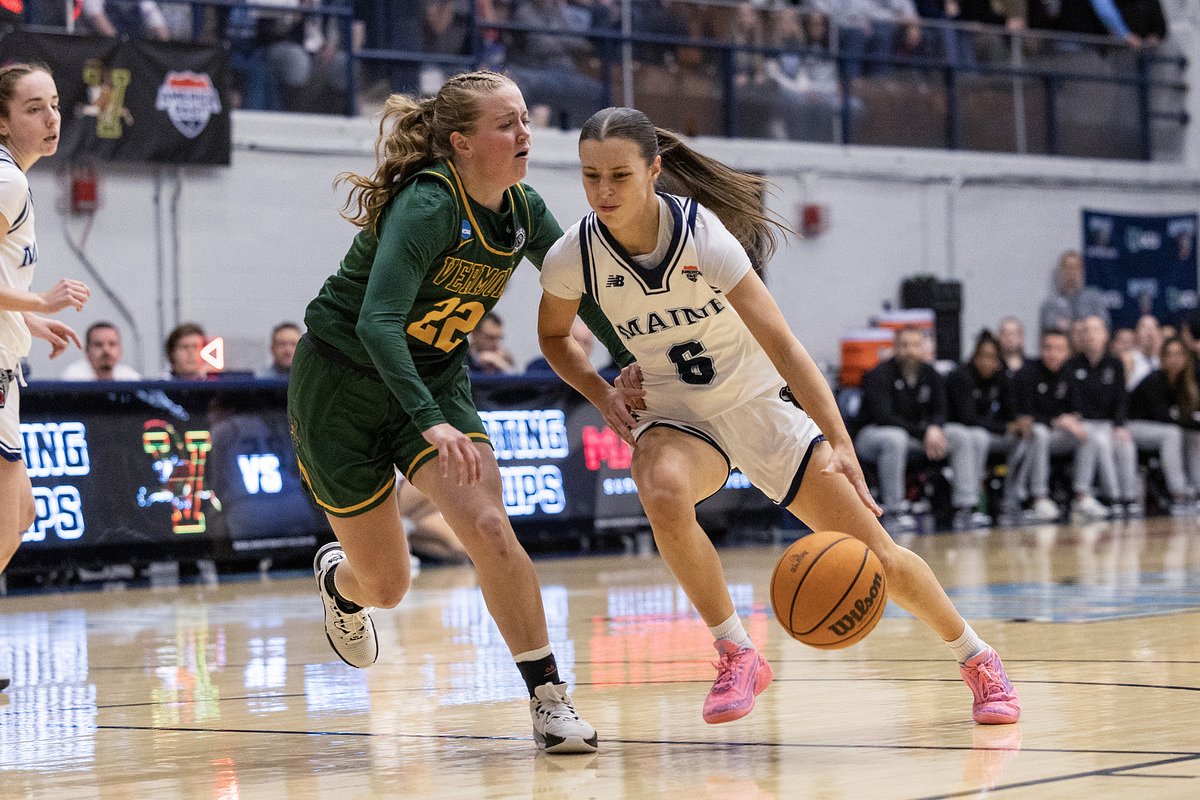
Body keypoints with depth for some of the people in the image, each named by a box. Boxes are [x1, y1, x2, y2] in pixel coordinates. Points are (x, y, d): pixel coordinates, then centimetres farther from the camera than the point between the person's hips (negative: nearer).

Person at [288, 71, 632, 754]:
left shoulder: (523, 210, -8)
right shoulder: (429, 205, -29)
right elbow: (377, 322, -38)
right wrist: (432, 424, -47)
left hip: (435, 376, 5)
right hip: (342, 382, -5)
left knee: (489, 528, -20)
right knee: (387, 584, 5)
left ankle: (550, 698, -12)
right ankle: (339, 579, 43)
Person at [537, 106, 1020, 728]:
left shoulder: (702, 237, -26)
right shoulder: (571, 257, -17)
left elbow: (781, 343, -30)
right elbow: (553, 337, 5)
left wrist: (840, 444, -39)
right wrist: (604, 396, -12)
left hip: (762, 402, -1)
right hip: (675, 415, 2)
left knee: (877, 557, -2)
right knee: (663, 491, -36)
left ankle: (978, 659, 24)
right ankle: (737, 656, -17)